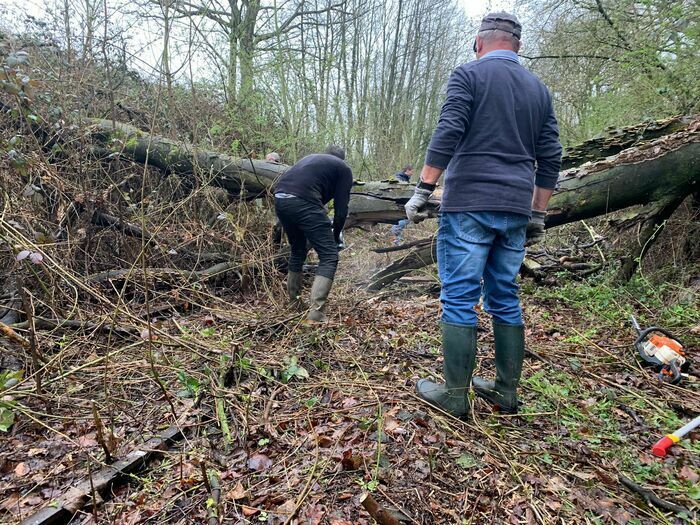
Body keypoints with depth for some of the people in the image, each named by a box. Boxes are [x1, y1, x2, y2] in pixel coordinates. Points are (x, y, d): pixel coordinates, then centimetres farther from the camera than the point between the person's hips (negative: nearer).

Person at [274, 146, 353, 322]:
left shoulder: (311, 157, 36)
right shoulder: (343, 168, 19)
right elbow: (341, 207, 10)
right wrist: (336, 236, 25)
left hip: (279, 199, 7)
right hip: (303, 201, -7)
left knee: (298, 250, 26)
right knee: (329, 256, 0)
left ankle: (293, 302, 36)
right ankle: (316, 312, -11)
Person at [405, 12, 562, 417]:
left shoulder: (469, 74, 3)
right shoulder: (539, 89, 19)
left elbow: (447, 135, -12)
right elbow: (550, 158, 15)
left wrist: (423, 190, -9)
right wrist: (538, 215, 19)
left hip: (469, 206, -6)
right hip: (516, 212, 6)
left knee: (459, 299, -2)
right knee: (506, 299, 12)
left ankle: (455, 396, 4)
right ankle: (507, 391, 20)